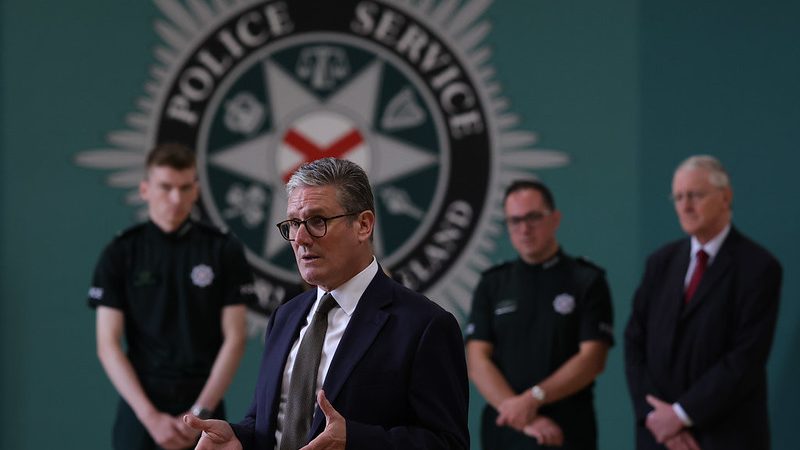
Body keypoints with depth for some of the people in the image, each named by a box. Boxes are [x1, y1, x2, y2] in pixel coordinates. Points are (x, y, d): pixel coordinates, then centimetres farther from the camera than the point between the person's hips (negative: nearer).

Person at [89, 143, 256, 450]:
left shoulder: (224, 251, 3)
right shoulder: (121, 253, 2)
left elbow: (234, 338, 0)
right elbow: (108, 345, -2)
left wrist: (201, 412, -10)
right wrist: (150, 416, -12)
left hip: (205, 404, 0)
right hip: (140, 404, 0)